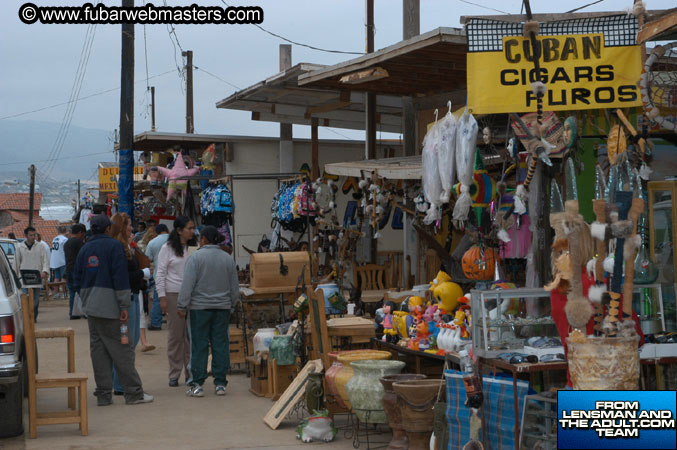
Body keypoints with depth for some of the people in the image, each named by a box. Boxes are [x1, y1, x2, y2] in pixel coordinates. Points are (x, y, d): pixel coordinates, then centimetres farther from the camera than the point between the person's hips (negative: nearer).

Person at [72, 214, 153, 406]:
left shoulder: (84, 249, 11)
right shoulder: (114, 245, -7)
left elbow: (77, 279, 14)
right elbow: (121, 277, -13)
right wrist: (125, 306, -13)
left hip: (91, 307, 6)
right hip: (110, 307, -6)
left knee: (98, 350, 7)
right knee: (121, 350, -3)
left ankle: (103, 394, 8)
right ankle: (133, 393, -1)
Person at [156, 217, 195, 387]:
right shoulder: (167, 248, -1)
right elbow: (160, 274, -1)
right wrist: (162, 297, -8)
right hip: (173, 294, -3)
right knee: (176, 335, 0)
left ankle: (190, 373, 8)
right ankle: (174, 374, 8)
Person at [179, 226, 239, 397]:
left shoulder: (196, 257, -8)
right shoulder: (228, 258, 6)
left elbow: (187, 284, -12)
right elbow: (235, 286, 12)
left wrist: (182, 306, -7)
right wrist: (231, 305, 23)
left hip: (200, 307, -4)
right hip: (223, 307, 4)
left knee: (199, 345, 0)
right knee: (220, 344, 7)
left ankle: (198, 384, 0)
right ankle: (220, 383, 8)